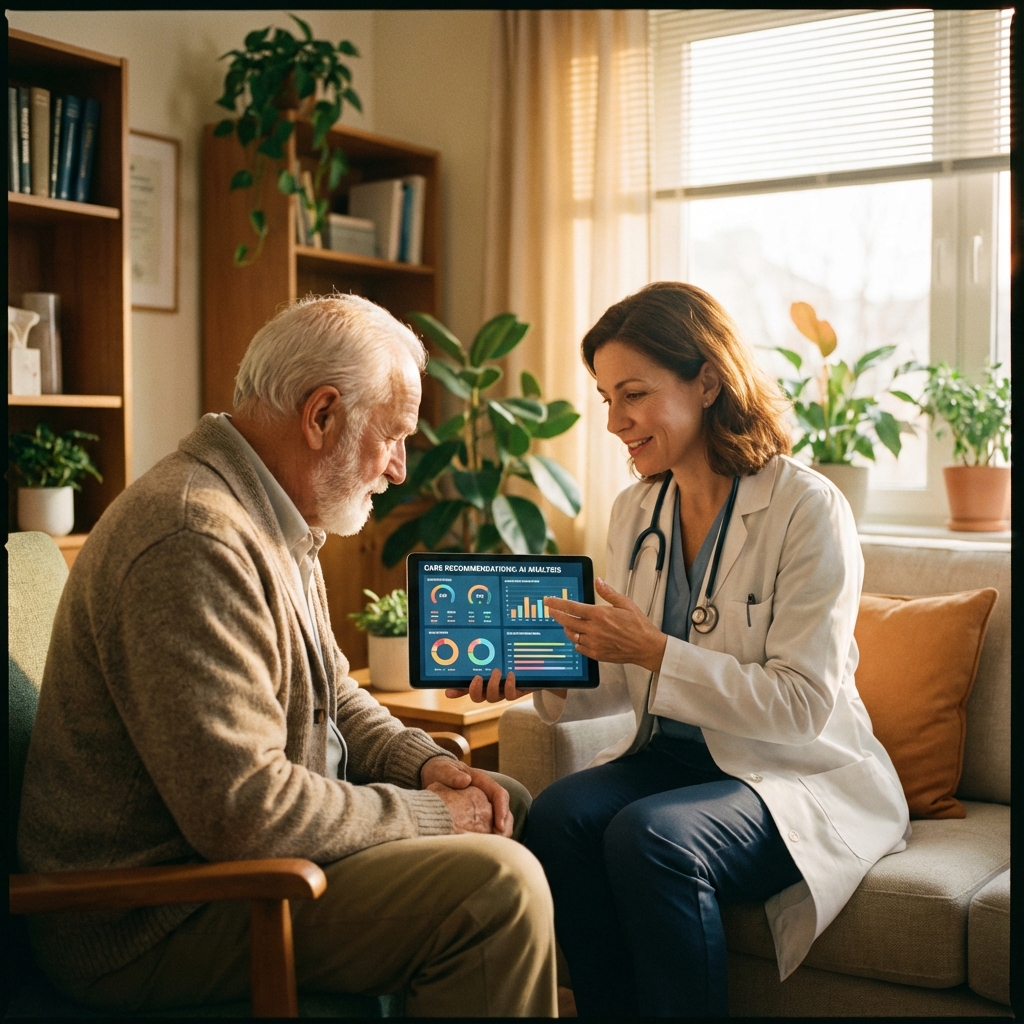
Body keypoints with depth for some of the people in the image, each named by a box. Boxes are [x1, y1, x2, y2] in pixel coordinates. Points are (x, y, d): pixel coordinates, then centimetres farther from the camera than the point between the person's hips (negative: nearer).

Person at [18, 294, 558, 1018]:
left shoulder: (275, 521, 9)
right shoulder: (195, 541, -27)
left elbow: (331, 693, 19)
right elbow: (244, 813, -30)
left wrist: (426, 763, 1)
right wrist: (429, 814, -17)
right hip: (159, 920, -11)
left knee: (507, 803, 13)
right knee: (498, 886, -24)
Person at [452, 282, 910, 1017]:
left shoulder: (808, 509, -13)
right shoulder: (634, 512, 8)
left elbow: (801, 705, -16)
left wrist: (656, 651, -23)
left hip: (805, 776, -5)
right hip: (672, 757, 6)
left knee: (650, 834, -32)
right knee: (560, 813, -24)